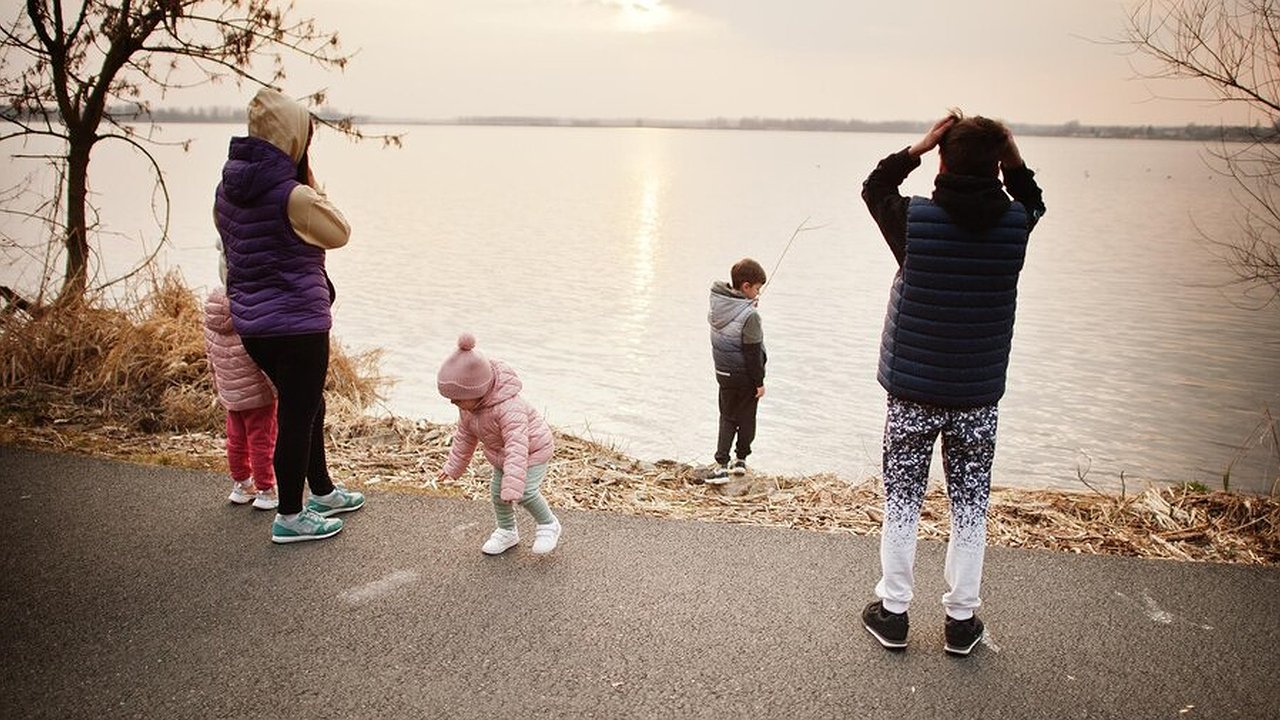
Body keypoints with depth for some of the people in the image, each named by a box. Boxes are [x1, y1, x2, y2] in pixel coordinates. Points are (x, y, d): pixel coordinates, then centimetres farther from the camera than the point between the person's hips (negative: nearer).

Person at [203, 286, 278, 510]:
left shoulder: (211, 317, -1)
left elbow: (210, 356, 11)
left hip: (230, 396, 7)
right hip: (257, 394, -7)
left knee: (236, 440, 20)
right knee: (261, 442, 5)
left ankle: (241, 485, 33)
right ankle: (265, 490, 15)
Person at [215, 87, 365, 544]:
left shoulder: (227, 190, 5)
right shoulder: (293, 195, -20)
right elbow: (340, 232, -6)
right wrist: (311, 185, -2)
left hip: (251, 321, 9)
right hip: (297, 322, -9)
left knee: (307, 406, 23)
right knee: (297, 416, 4)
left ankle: (322, 491, 38)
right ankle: (290, 517, 16)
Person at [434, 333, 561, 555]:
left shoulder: (508, 408, -42)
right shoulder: (469, 405, -15)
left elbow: (517, 448, -45)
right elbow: (465, 435, 3)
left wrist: (513, 486, -48)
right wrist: (453, 467, 9)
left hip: (533, 448, -8)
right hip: (501, 454, 8)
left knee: (526, 493, -18)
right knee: (497, 491, 9)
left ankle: (548, 525, 8)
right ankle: (506, 532, 31)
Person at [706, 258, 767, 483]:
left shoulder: (717, 304, -5)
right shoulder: (750, 315, -24)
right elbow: (753, 352, -19)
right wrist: (759, 382, -9)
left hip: (723, 372, 5)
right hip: (745, 376, -5)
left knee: (727, 418, 14)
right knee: (746, 419, 15)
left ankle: (721, 464, 3)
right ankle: (740, 460, 28)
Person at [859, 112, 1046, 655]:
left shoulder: (914, 220, -13)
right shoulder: (1016, 225, -7)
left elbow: (874, 187, 10)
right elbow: (1031, 200, 20)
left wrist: (918, 148, 2)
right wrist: (1013, 158, 5)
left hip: (912, 393, -1)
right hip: (978, 397, 2)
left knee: (901, 503, 12)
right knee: (970, 508, 13)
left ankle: (893, 611, 22)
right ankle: (961, 618, 23)